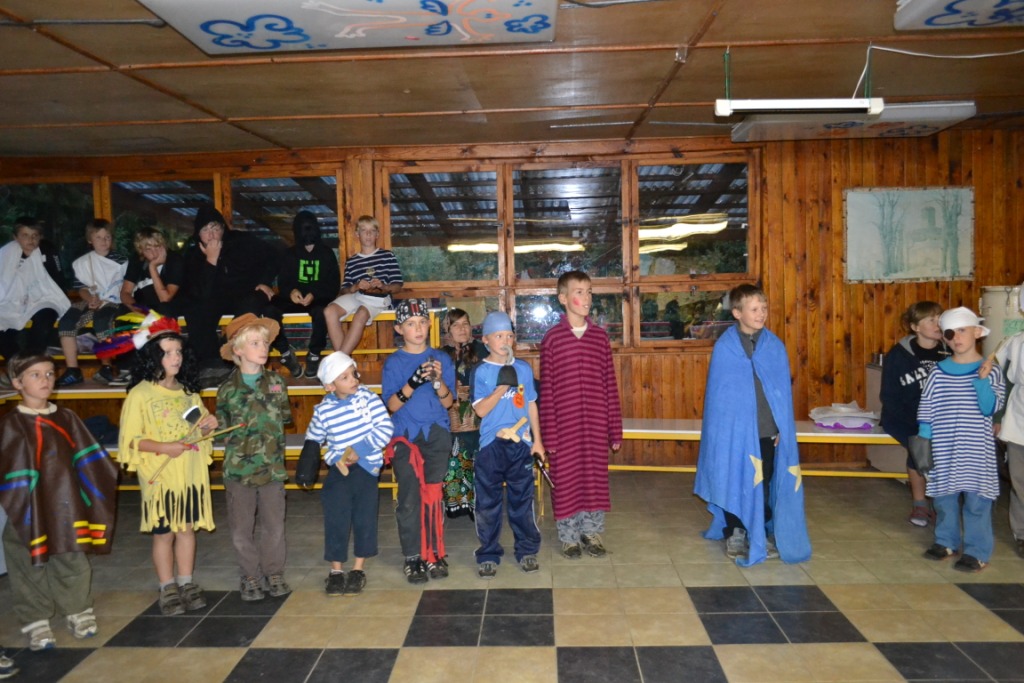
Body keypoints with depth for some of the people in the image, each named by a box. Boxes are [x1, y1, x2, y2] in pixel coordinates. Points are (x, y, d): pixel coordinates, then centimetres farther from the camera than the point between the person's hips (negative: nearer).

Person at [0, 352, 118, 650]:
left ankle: (79, 613, 29)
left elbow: (88, 461, 9)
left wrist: (95, 498, 5)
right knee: (31, 569, 7)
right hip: (30, 512, -4)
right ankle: (36, 622, 22)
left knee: (74, 564, 12)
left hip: (67, 508, 4)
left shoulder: (66, 418, 6)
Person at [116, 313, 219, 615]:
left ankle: (186, 584, 22)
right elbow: (131, 439, -10)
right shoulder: (140, 394, -8)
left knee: (187, 528, 11)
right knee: (164, 533, 5)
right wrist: (163, 447, -24)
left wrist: (208, 424, -2)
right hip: (160, 476, -4)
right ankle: (167, 589, 18)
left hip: (191, 474, 5)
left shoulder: (189, 391, 9)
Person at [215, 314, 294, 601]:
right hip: (239, 467, -1)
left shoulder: (276, 381, 4)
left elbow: (285, 416, 8)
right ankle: (250, 576, 21)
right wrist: (209, 425, -9)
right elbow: (222, 426, 6)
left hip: (272, 465, 1)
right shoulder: (228, 388, 0)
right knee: (242, 527, 6)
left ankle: (274, 573, 22)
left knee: (274, 524, 7)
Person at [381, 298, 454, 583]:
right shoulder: (394, 362, 2)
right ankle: (413, 558, 6)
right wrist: (412, 383, -22)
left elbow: (448, 403, 1)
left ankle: (434, 555, 13)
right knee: (409, 498, -4)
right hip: (405, 436, -1)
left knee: (433, 494, 1)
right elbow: (391, 405, -6)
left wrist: (438, 380, -19)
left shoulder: (441, 359, 5)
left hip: (437, 434, 1)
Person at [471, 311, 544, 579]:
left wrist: (537, 440, 8)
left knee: (522, 500, 11)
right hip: (491, 444, -2)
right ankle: (489, 555, 18)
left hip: (521, 443, 2)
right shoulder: (482, 372, -4)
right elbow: (481, 409, -12)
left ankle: (527, 550, 24)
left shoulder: (524, 368, 4)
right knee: (488, 502, 6)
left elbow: (531, 405, 10)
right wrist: (502, 386, -21)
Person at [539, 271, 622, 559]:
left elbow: (610, 385, 4)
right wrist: (549, 434, -7)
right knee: (565, 477, 8)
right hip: (564, 424, -2)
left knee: (595, 475, 12)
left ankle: (592, 532, 29)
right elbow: (546, 390, -5)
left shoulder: (600, 336, 3)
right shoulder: (552, 338, -5)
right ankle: (569, 535, 24)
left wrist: (615, 429, 3)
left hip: (596, 423, 3)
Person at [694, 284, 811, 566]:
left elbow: (784, 389, 4)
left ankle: (763, 534, 29)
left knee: (765, 483, 12)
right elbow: (717, 393, -3)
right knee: (735, 482, 8)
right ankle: (735, 534, 24)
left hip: (768, 429, 2)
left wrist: (782, 428, 0)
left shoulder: (775, 346, 2)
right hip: (734, 429, -2)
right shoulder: (724, 347, -5)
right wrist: (721, 429, -6)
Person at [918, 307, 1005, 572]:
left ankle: (977, 552, 13)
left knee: (976, 498, 1)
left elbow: (990, 408, -11)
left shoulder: (991, 371, -3)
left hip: (976, 449, -2)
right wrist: (922, 443, 0)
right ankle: (946, 542, 28)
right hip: (943, 449, 3)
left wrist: (982, 380, -22)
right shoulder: (938, 372, 1)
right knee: (943, 495, 12)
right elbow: (925, 411, 4)